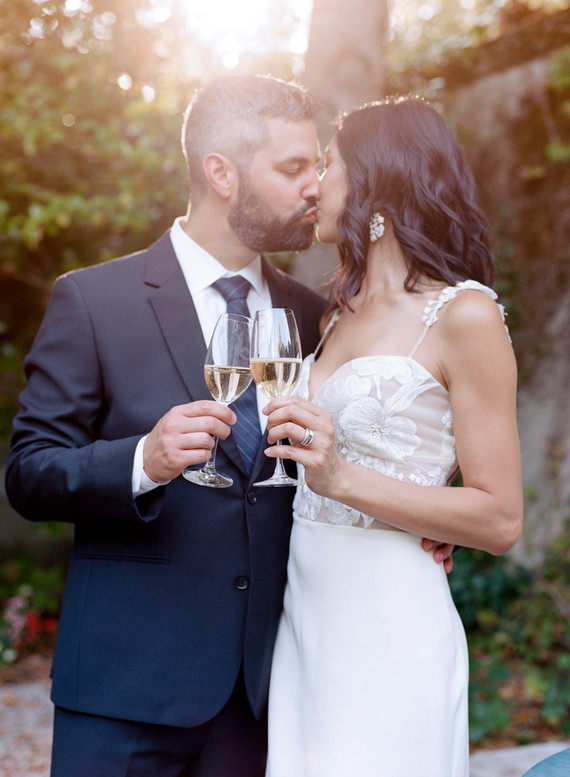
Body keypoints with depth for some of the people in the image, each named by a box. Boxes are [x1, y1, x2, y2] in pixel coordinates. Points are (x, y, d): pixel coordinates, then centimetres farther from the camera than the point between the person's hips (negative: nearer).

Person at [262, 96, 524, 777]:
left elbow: (499, 520, -12)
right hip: (303, 617, 7)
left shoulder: (464, 315, -9)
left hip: (389, 635, -6)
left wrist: (341, 477, -20)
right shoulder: (339, 312, 12)